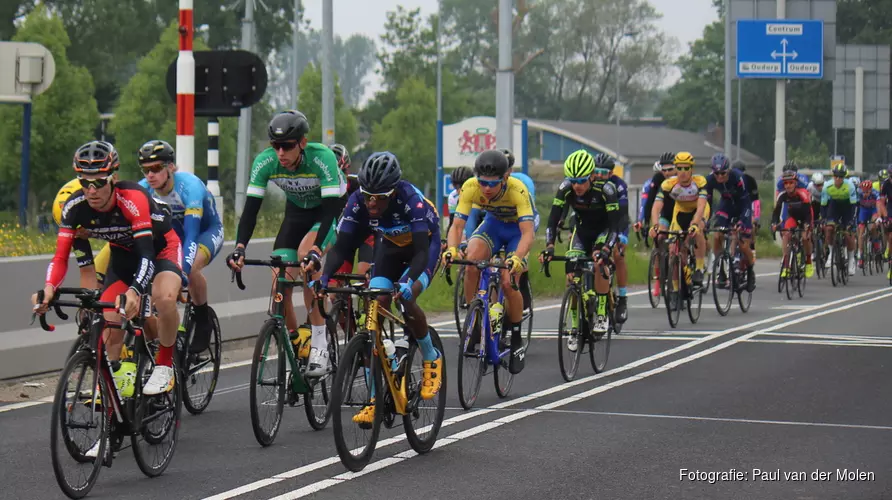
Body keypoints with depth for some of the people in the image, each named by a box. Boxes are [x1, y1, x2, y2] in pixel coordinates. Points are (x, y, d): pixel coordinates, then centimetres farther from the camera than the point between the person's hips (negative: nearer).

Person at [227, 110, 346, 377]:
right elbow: (251, 208, -23)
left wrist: (315, 249, -51)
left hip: (334, 209, -4)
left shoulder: (322, 158, -34)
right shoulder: (265, 162, -23)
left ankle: (320, 346, -25)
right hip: (297, 212, 4)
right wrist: (240, 248, -38)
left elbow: (330, 209, -38)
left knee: (306, 253, -32)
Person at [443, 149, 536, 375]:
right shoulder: (470, 187, -28)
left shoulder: (517, 190, -37)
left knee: (508, 282, -19)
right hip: (493, 223, 3)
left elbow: (528, 232, -43)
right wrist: (451, 249, -51)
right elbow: (457, 225, -30)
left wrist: (517, 257, -62)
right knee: (471, 263, -27)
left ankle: (517, 341, 2)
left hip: (518, 227, -3)